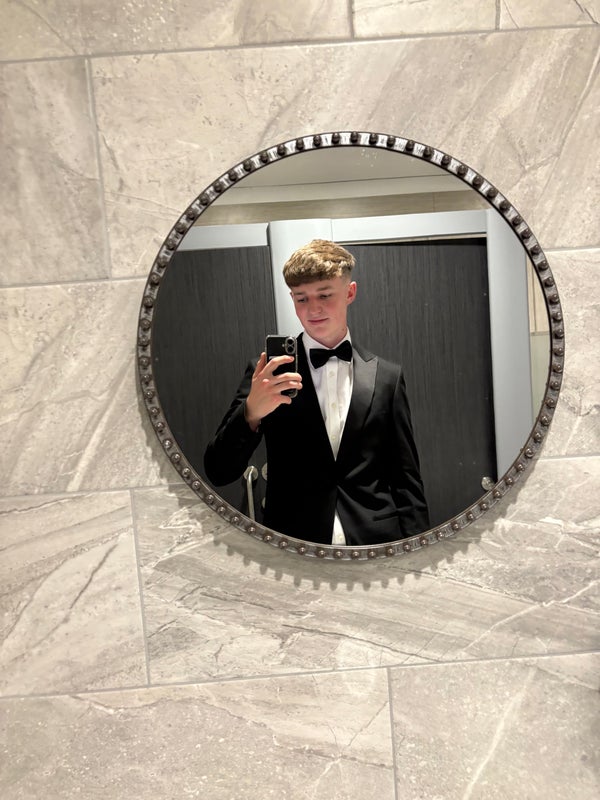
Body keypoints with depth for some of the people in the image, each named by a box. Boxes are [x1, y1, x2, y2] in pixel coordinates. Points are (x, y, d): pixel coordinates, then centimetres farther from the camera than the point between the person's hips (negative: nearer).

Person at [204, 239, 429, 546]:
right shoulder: (269, 372, -4)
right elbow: (218, 473, -8)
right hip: (292, 542, -1)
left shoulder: (387, 376, 0)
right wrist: (251, 411, -24)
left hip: (377, 542, 1)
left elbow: (406, 480, 3)